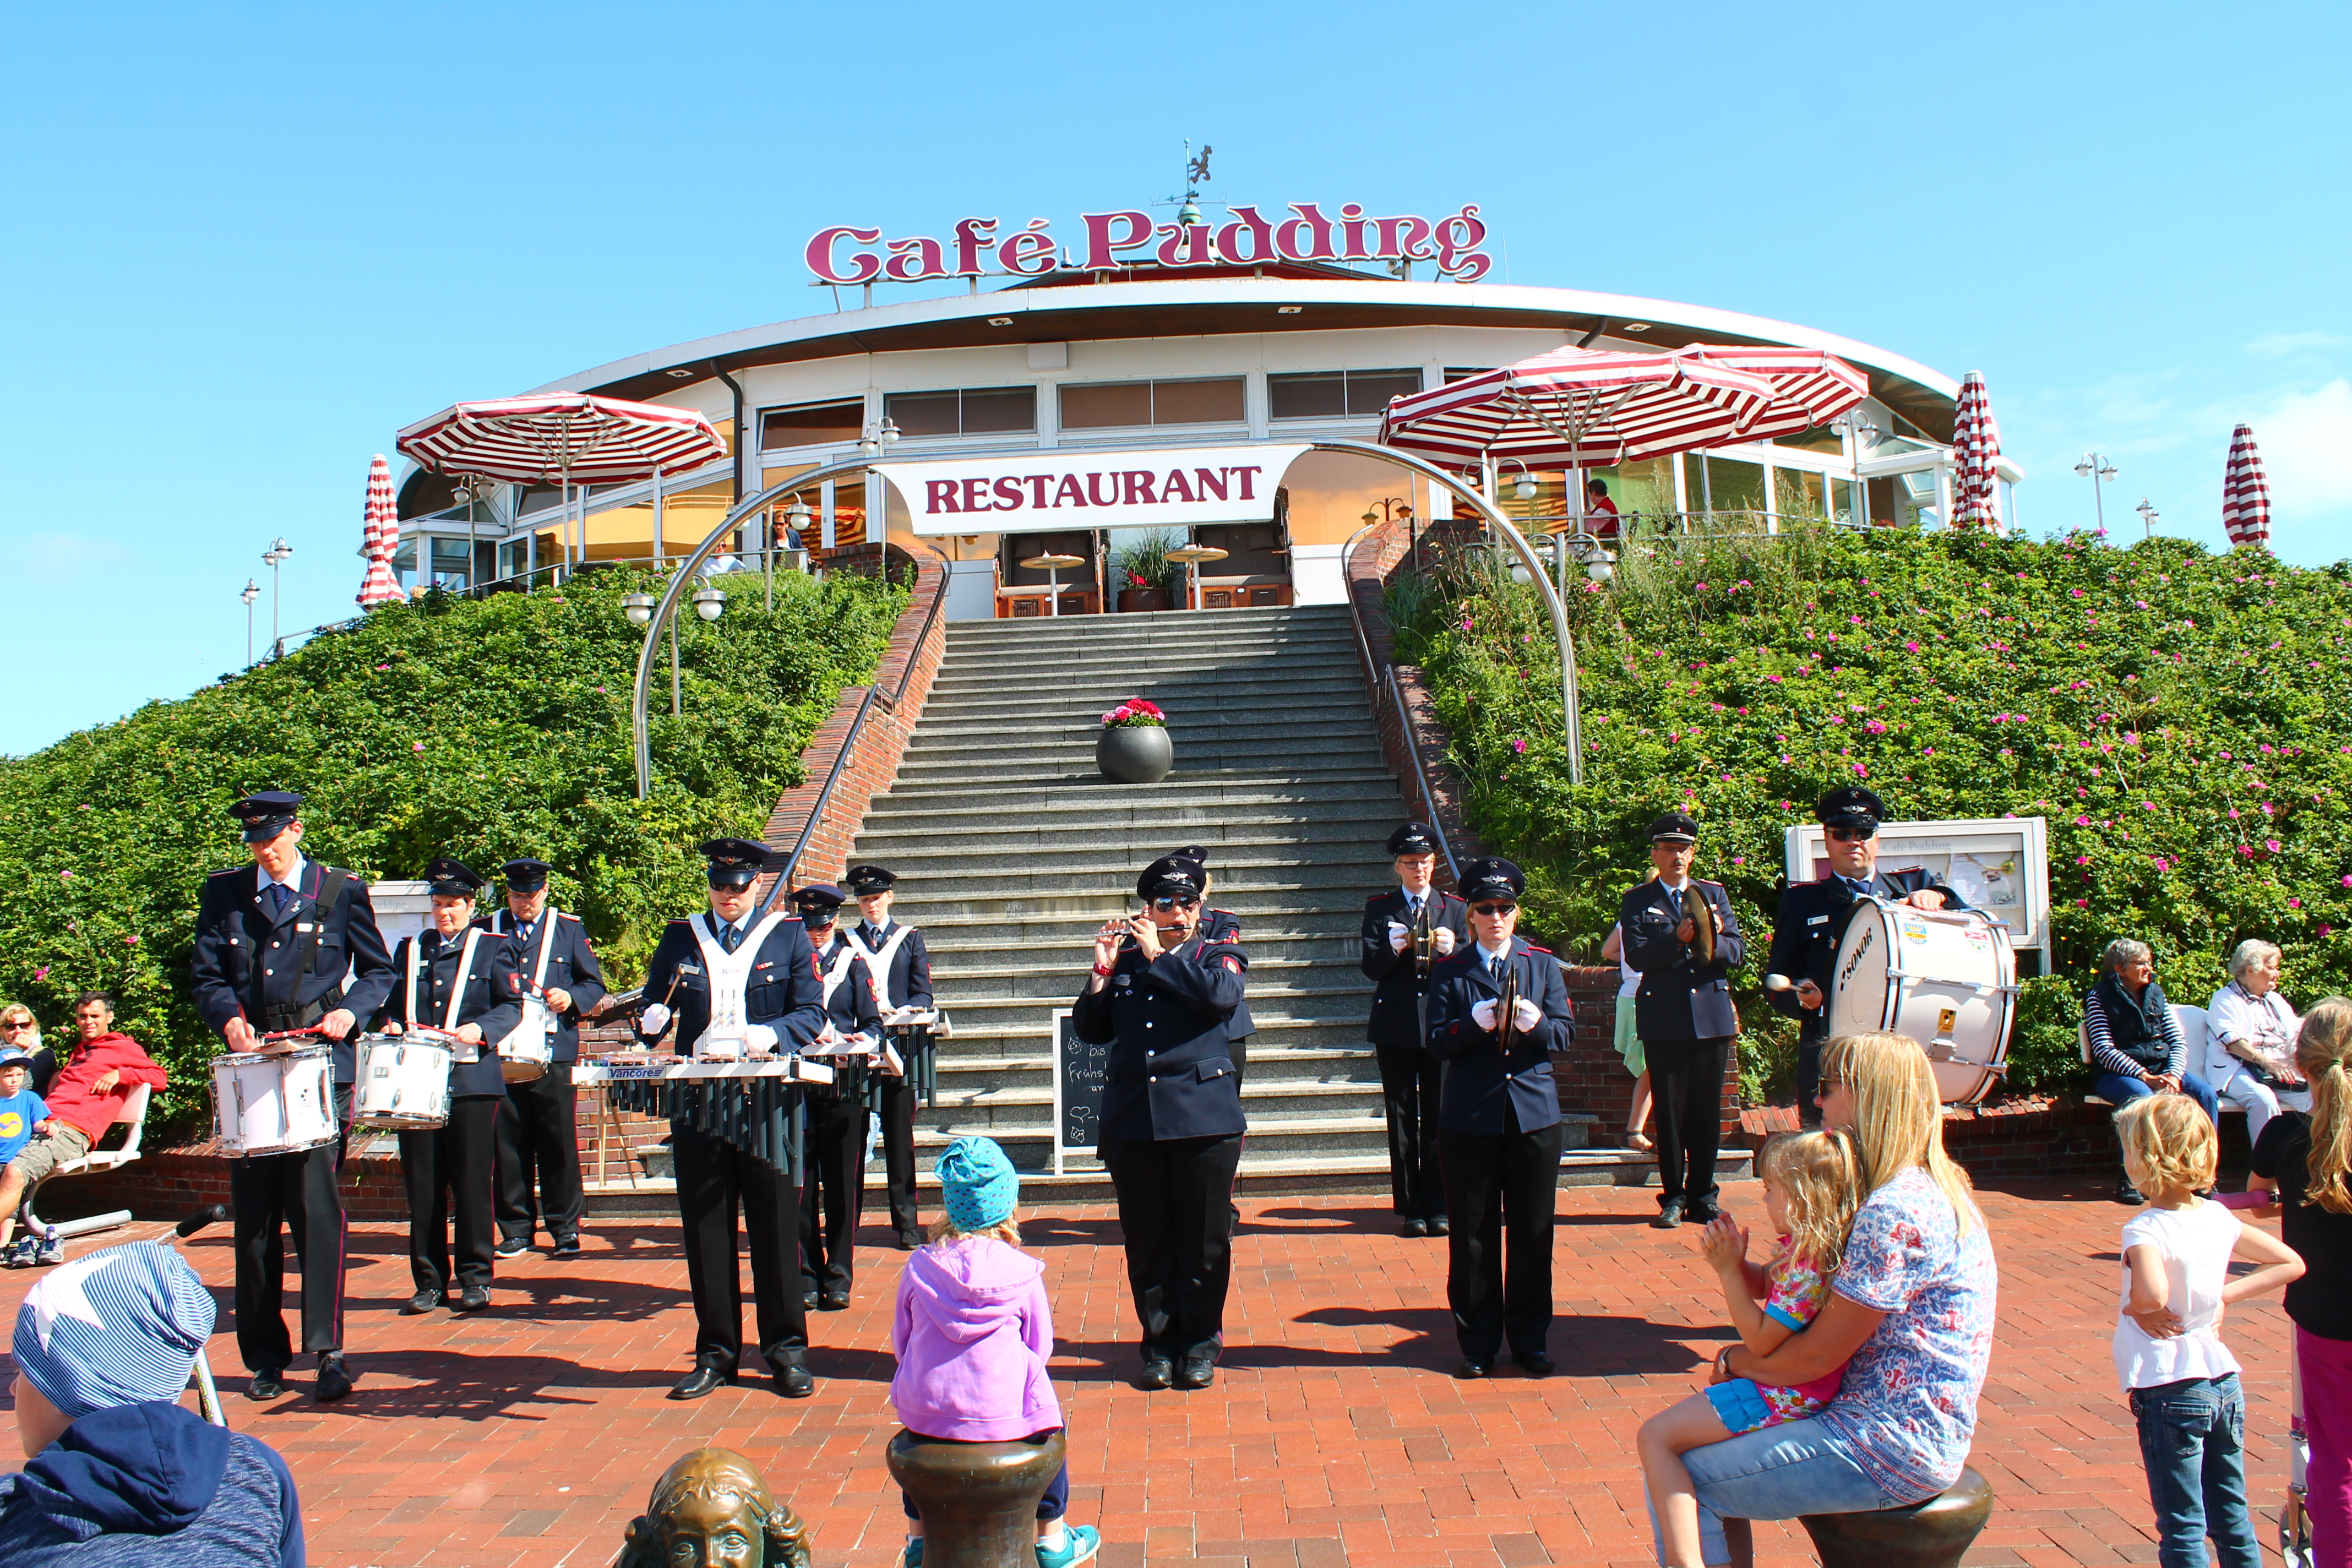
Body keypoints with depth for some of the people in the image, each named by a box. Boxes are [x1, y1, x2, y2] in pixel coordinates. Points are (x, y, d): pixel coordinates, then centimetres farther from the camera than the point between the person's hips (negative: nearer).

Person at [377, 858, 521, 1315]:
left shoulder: (493, 948, 7)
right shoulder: (410, 949, 17)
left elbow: (511, 1006, 2)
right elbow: (393, 1003, 20)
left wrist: (481, 1029, -16)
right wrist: (391, 1026, -2)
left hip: (472, 1082, -3)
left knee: (473, 1182, -1)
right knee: (422, 1186, 4)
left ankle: (475, 1278, 8)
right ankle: (429, 1281, 13)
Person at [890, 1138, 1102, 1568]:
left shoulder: (918, 1267, -1)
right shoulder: (1022, 1273, -6)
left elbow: (900, 1343, 8)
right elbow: (1040, 1347, 3)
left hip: (925, 1415, 3)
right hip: (1000, 1416, -2)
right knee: (1048, 1420, 27)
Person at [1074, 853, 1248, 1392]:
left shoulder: (1219, 957, 5)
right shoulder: (1124, 960, 12)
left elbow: (1220, 994, -18)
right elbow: (1089, 1030, 7)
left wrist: (1157, 955, -11)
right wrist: (1102, 972, -6)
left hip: (1204, 1119, -2)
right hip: (1132, 1121, 2)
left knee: (1204, 1240, 4)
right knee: (1146, 1241, 7)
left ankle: (1200, 1341, 19)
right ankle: (1158, 1340, 21)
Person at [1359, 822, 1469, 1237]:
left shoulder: (1454, 908, 9)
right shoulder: (1379, 907, 6)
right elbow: (1371, 968, -1)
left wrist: (1451, 950, -17)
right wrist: (1394, 947, -21)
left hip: (1440, 1026, 0)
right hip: (1396, 1027, 0)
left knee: (1438, 1118, 1)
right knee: (1401, 1119, 4)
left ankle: (1438, 1206, 11)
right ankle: (1411, 1207, 12)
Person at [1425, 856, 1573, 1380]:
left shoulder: (1543, 964, 7)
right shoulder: (1450, 972, 3)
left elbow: (1566, 1032, 0)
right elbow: (1437, 1043, -4)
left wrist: (1534, 1023, -20)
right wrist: (1475, 1024, -22)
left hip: (1534, 1115, 1)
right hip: (1469, 1119, -1)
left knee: (1532, 1232, 7)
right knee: (1472, 1235, 5)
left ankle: (1530, 1340, 20)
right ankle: (1477, 1342, 17)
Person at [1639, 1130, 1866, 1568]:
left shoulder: (1810, 1266, -26)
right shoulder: (1802, 1246, 4)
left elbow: (1761, 1341, -23)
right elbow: (1761, 1285, 19)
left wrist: (1729, 1271, -19)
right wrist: (1731, 1259, -2)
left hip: (1784, 1398, -11)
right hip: (1783, 1386, 11)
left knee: (1655, 1437, -11)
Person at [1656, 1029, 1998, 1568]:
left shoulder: (1895, 1214, -23)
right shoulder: (1932, 1189, 11)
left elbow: (1814, 1357, -19)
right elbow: (1821, 1298, 13)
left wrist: (1734, 1359, -2)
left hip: (1889, 1451, -11)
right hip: (1921, 1434, 11)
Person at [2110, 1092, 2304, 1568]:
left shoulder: (2145, 1230, -20)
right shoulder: (2218, 1217, 1)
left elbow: (2152, 1295, -39)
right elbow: (2291, 1264, 11)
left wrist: (2136, 1308, -17)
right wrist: (2225, 1295, 7)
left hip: (2169, 1390, -7)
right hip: (2225, 1384, 7)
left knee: (2182, 1529, 3)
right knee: (2233, 1520, 18)